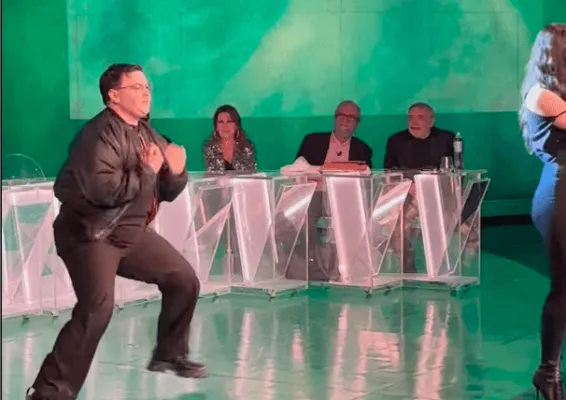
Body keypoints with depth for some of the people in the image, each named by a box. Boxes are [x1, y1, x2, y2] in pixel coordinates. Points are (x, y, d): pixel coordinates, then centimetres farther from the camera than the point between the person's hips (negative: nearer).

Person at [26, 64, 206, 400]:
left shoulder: (147, 134, 10)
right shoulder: (100, 134, -19)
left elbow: (168, 191, 14)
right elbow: (102, 189, -34)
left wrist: (175, 171, -9)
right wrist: (146, 171, -22)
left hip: (132, 231, 9)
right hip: (89, 233, -9)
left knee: (184, 280, 15)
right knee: (97, 308, -26)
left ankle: (169, 354, 34)